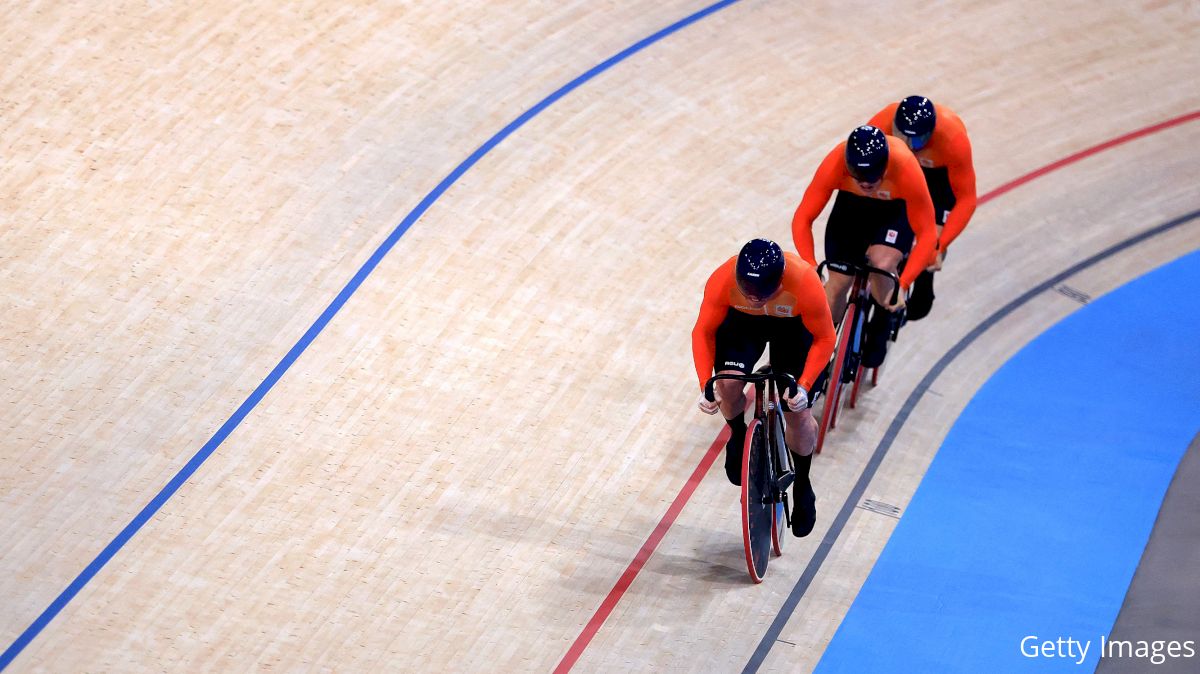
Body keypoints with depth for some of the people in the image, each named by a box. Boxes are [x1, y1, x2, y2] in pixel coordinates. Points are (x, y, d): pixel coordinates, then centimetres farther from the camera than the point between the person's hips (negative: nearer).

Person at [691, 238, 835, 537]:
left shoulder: (805, 284, -40)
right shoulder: (722, 280, -37)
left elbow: (824, 339, -22)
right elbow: (703, 332, -19)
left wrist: (804, 386, -32)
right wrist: (706, 384, -29)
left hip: (793, 325, -1)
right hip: (741, 321, 1)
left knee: (798, 414, -5)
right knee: (728, 385, -24)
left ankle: (803, 486, 23)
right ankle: (738, 437, 12)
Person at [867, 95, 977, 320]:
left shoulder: (954, 141, -42)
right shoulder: (880, 126, -39)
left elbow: (966, 200, -32)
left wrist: (940, 245, -38)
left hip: (942, 170, -2)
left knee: (933, 238, -11)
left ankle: (922, 289, 21)